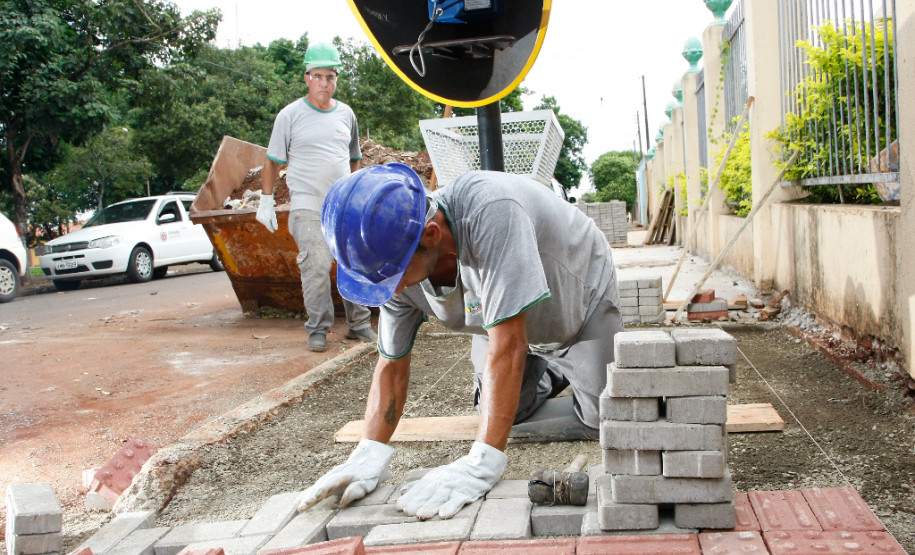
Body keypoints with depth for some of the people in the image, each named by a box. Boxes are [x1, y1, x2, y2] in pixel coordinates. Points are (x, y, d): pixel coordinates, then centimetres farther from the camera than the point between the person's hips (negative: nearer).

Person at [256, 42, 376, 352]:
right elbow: (273, 161, 7)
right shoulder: (290, 115, 3)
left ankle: (359, 324, 15)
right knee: (316, 268, -13)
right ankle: (318, 330, -2)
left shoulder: (346, 114, 14)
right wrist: (266, 200, 4)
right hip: (307, 207, -4)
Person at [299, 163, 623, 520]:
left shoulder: (489, 211, -48)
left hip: (581, 301, -4)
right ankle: (553, 372, 33)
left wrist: (481, 463, -49)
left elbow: (508, 345, -48)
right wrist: (368, 457, -27)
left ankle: (573, 367, 26)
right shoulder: (398, 262, -27)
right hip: (505, 320, 5)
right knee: (506, 413, 4)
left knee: (604, 421, -5)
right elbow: (391, 365, -15)